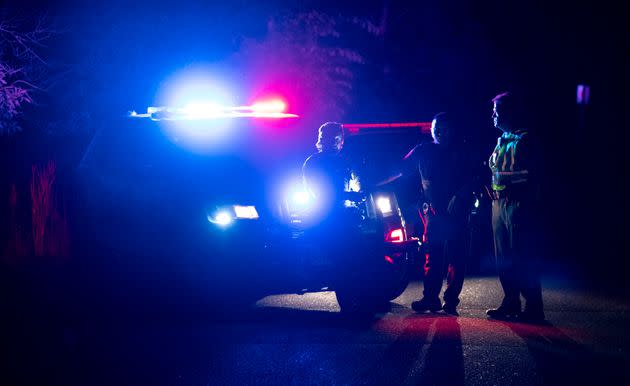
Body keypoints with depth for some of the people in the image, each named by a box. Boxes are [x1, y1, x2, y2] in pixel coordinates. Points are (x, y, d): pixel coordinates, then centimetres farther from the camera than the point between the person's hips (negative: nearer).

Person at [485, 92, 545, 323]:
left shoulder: (523, 140, -9)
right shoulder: (501, 141, 18)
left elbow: (531, 174, -16)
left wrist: (505, 177, -19)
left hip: (518, 204, -9)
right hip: (499, 202, 9)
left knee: (520, 258, -9)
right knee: (503, 258, 11)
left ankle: (533, 308, -5)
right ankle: (511, 303, 19)